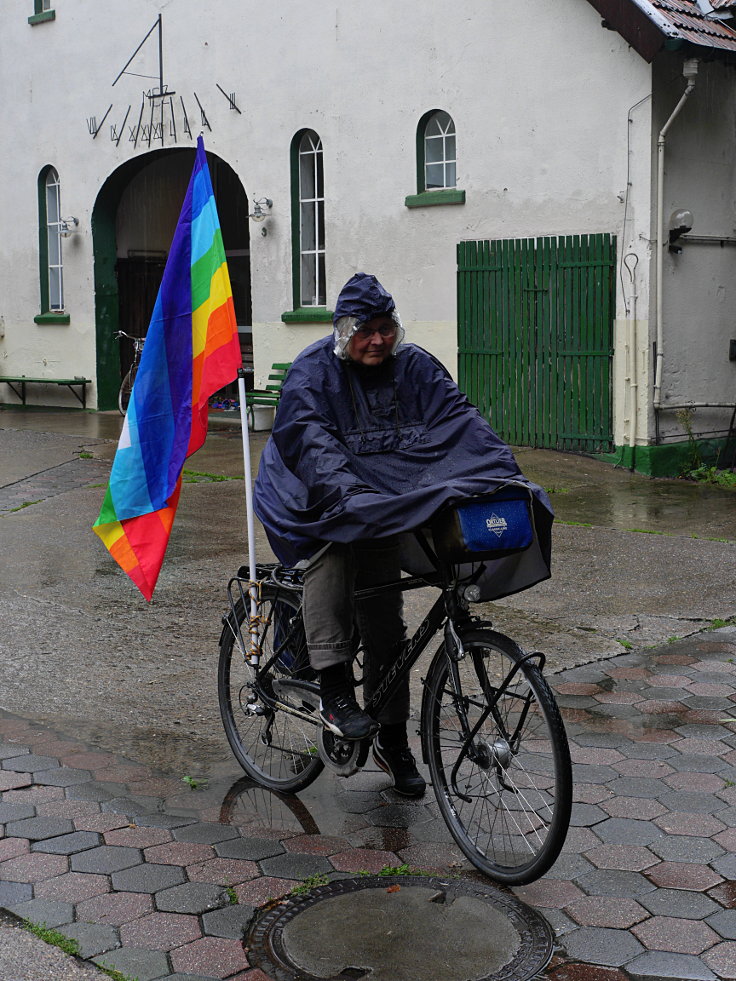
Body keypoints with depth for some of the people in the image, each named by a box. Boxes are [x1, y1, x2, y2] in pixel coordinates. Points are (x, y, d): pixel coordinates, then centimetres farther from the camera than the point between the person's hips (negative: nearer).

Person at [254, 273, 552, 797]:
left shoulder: (415, 366, -1)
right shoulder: (312, 372, -12)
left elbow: (460, 418, -11)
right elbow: (312, 443, -26)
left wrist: (509, 474, -26)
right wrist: (351, 496, -43)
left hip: (387, 507, 4)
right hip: (320, 498, -4)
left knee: (386, 626, 5)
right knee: (331, 545, -38)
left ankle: (392, 739, 21)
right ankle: (334, 690, -33)